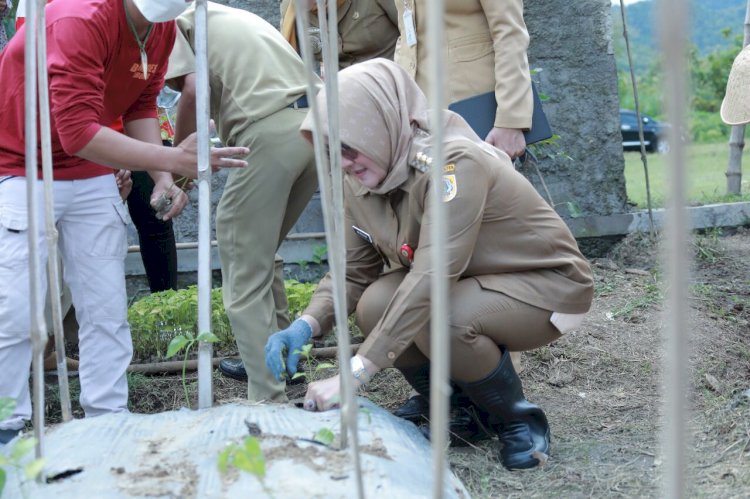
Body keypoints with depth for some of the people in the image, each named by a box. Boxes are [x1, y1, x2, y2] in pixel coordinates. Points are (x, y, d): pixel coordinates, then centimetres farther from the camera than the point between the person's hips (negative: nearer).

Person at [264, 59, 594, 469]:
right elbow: (352, 272, -1)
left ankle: (520, 421, -5)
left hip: (549, 283, -7)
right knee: (376, 304, -20)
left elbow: (430, 280, -39)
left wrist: (353, 375, -42)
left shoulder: (453, 164, -31)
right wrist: (306, 324, -22)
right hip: (471, 282, 7)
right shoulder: (360, 182, -7)